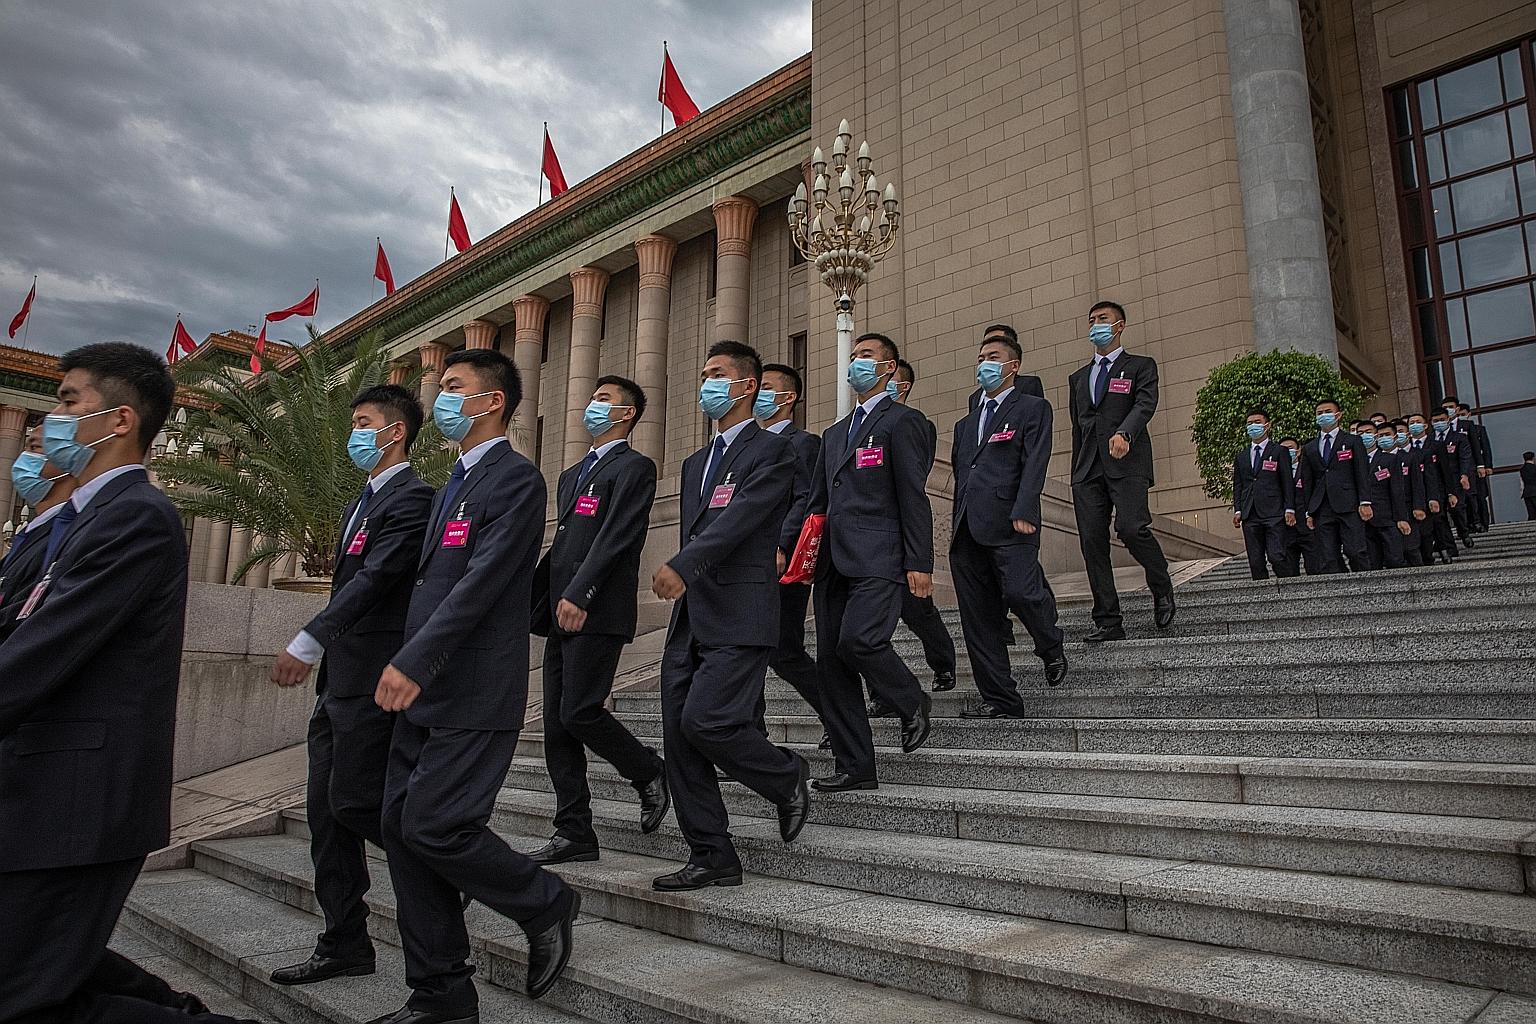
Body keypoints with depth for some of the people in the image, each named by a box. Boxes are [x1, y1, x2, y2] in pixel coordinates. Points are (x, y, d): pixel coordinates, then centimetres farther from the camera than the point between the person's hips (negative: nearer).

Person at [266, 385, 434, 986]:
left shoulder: (411, 498, -12)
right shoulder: (363, 502, 19)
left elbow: (376, 578, -22)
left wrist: (309, 642, -24)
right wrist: (321, 657, 21)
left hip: (372, 682, -10)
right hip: (339, 683, 10)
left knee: (353, 802, -7)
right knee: (326, 810, 11)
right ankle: (343, 945, 21)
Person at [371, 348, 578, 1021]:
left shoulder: (515, 480, -9)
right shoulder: (456, 483, 20)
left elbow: (482, 581, -20)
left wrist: (413, 661, -24)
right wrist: (409, 669, 16)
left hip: (472, 696, -9)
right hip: (423, 693, 9)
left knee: (433, 828, -11)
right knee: (403, 830, 8)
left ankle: (546, 906, 14)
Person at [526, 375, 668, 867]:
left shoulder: (634, 467, -2)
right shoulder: (572, 474, 25)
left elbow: (617, 536, -15)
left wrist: (579, 593, -23)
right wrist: (532, 603, 18)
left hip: (598, 613, -8)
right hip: (562, 614, 9)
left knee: (579, 711, -14)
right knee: (557, 724, 5)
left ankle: (650, 774, 11)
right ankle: (574, 833, 12)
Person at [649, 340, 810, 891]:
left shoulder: (772, 451, -3)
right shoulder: (696, 462, 23)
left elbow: (741, 516, -19)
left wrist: (681, 564, -30)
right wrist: (680, 578, 16)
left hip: (739, 617, -8)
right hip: (690, 618, 8)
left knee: (705, 721, -18)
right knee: (678, 736, 4)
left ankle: (787, 777, 11)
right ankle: (710, 856, 15)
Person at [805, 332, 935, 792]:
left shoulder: (902, 421, 2)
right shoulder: (834, 433, 24)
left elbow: (913, 496, -6)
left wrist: (919, 563, -13)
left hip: (878, 559, -7)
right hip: (834, 562, 8)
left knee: (858, 640, -23)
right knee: (831, 659, 3)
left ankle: (912, 703, 7)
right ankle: (854, 766, 11)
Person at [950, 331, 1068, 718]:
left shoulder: (1033, 409, 7)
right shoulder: (966, 424, 26)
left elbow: (1035, 464, -7)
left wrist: (1024, 512, -19)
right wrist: (956, 527, 16)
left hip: (1009, 526, -6)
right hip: (967, 533, 6)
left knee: (1020, 592, -22)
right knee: (978, 622, 3)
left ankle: (1051, 647, 11)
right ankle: (999, 700, 10)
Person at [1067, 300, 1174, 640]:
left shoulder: (1141, 366, 11)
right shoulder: (1078, 378, 25)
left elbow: (1145, 404, -8)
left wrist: (1124, 433, -28)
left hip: (1127, 463, -5)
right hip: (1088, 469, 5)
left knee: (1131, 528, -22)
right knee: (1092, 542, -4)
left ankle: (1162, 590, 7)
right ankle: (1108, 622, 2)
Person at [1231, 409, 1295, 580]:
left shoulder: (1279, 452, 6)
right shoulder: (1241, 457, 18)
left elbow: (1287, 482, 2)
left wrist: (1289, 509, -6)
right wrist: (1237, 510, 6)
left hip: (1273, 514, -4)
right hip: (1250, 516, 4)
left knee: (1276, 556, -15)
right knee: (1255, 561, 2)